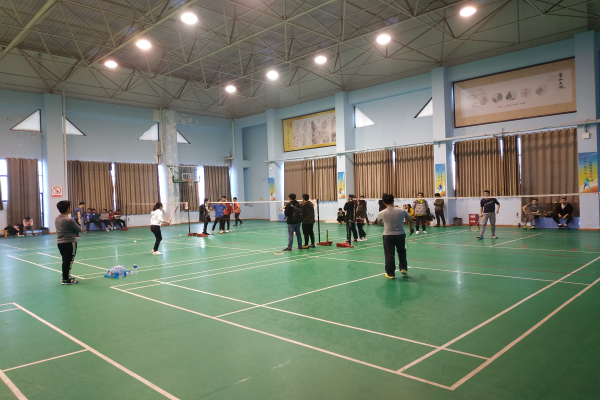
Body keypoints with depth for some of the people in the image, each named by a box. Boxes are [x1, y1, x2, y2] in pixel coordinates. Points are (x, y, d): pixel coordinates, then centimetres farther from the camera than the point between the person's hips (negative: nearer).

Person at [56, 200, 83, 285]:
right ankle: (66, 280, 1)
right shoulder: (69, 220, -18)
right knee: (69, 261, -2)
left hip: (60, 242, 8)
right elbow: (79, 229, -9)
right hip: (69, 243, -8)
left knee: (65, 260, 17)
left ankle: (66, 277, 26)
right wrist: (79, 227, 11)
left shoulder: (57, 219, 8)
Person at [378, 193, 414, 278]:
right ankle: (403, 268, 25)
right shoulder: (402, 211, -8)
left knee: (389, 254, 5)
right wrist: (411, 228, 30)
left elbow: (379, 220, 13)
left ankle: (390, 273, 9)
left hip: (388, 236, -2)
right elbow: (410, 220, 10)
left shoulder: (382, 213, -11)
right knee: (402, 252, 25)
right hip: (400, 235, 2)